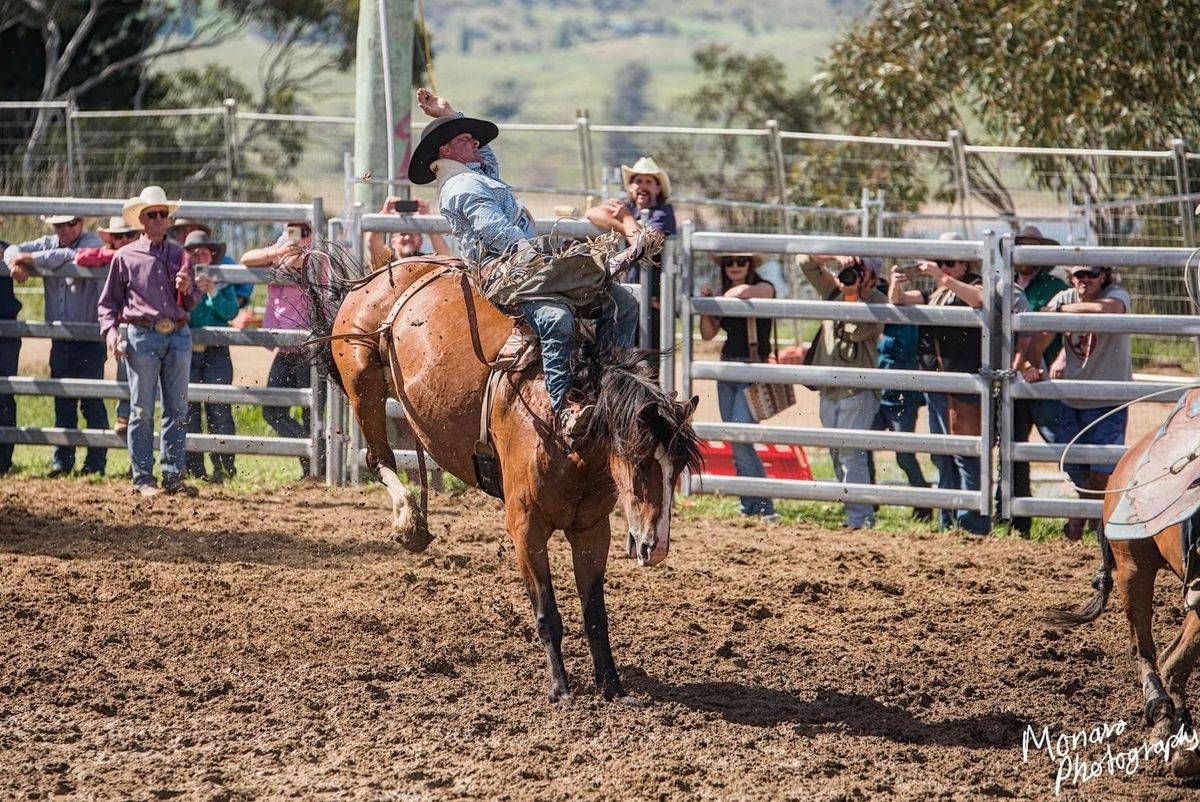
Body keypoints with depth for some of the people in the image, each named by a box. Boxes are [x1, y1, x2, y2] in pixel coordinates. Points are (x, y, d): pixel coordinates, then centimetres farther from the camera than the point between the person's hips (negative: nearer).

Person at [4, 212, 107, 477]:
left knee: (92, 403, -4)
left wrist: (29, 258, -17)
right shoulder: (49, 244, 11)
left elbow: (69, 256, -24)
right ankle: (62, 461, 13)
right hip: (60, 339, 5)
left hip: (89, 338, -5)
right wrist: (15, 262, -20)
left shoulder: (92, 242, -5)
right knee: (63, 403, 8)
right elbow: (14, 250, 4)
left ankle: (96, 463, 1)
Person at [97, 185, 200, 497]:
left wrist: (187, 290, -4)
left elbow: (192, 304, 18)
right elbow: (109, 301, 8)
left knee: (177, 409, 4)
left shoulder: (180, 256, 12)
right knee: (142, 410, 0)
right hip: (142, 336, -3)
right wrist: (110, 330, -7)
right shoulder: (126, 257, 4)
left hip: (179, 335, 3)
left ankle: (173, 475, 9)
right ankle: (142, 478, 3)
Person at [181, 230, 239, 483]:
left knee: (219, 409, -5)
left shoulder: (221, 284, 7)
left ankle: (224, 467, -3)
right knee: (188, 408, 1)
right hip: (187, 354, 1)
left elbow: (230, 311, -6)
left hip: (216, 354, -1)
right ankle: (193, 468, 5)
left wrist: (212, 292, -15)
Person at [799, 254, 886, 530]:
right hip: (829, 388, 7)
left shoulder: (877, 301, -6)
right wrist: (836, 257, -11)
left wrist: (853, 294, -17)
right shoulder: (833, 288, 11)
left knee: (851, 453, -14)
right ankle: (863, 514, 17)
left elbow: (857, 331, -19)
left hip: (858, 390, -7)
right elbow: (807, 262, 4)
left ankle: (859, 520, -14)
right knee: (837, 455, 10)